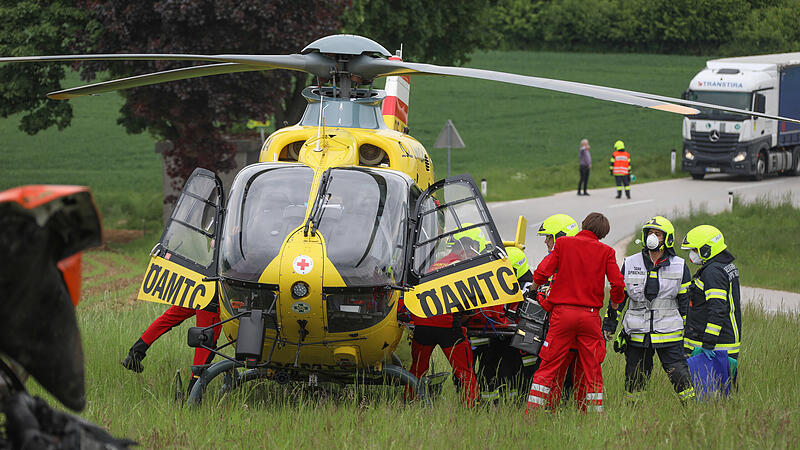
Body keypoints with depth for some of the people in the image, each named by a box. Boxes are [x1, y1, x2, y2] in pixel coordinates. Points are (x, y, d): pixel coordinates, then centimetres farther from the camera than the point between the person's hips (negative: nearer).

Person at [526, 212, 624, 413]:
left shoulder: (563, 244, 2)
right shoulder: (606, 252, 5)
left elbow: (541, 274, -4)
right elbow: (617, 283, -3)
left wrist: (534, 286, 18)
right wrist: (615, 302, 18)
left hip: (563, 313, -1)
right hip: (590, 316, 1)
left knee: (548, 367, 2)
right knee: (592, 369, 8)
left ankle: (532, 412, -1)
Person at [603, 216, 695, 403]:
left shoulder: (679, 267, 2)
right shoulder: (630, 264, 5)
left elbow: (685, 302, 7)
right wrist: (610, 323, 7)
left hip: (669, 333, -2)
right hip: (637, 334, 2)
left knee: (679, 375, -7)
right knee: (635, 379, 7)